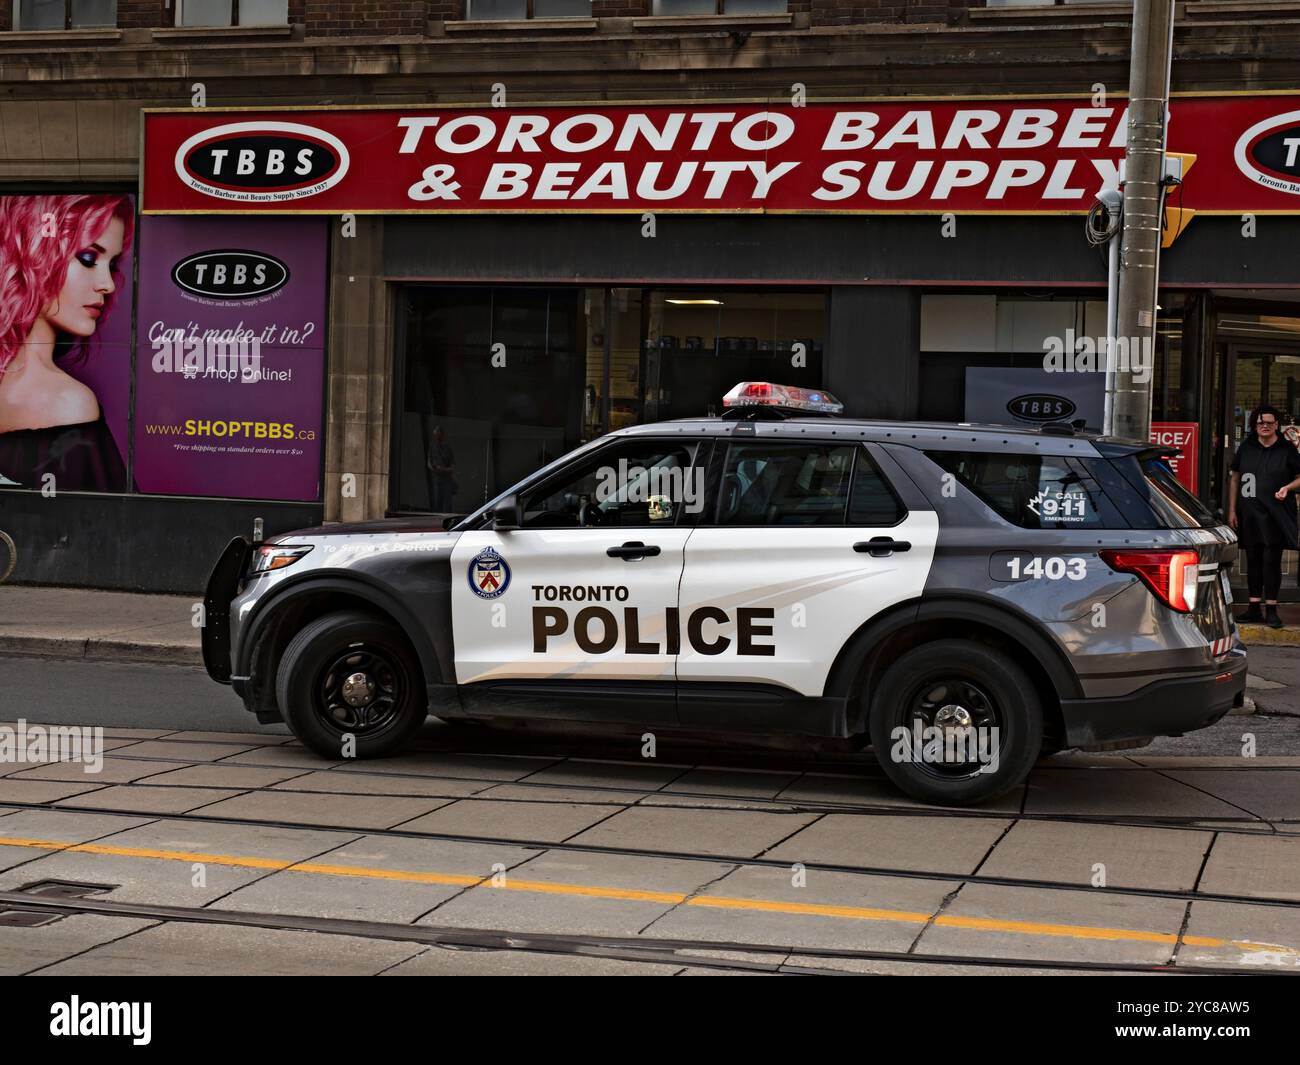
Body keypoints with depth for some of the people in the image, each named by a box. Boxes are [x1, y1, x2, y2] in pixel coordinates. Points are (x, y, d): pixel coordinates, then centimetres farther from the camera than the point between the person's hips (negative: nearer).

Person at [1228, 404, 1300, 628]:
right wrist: (1232, 510, 8)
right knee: (1253, 560, 8)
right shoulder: (1246, 447, 8)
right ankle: (1254, 608, 15)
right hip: (1249, 515, 3)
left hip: (1275, 516, -3)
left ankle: (1271, 610, 0)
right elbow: (1235, 478, 12)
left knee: (1271, 560, -4)